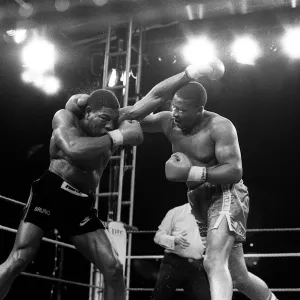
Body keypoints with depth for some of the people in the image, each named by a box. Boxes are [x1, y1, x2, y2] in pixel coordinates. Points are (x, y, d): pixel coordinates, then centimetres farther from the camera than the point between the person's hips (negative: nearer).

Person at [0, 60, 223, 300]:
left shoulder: (117, 122, 5)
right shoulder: (65, 117, -7)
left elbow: (156, 96, 1)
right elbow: (72, 150, -29)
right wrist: (118, 137, -24)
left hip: (82, 204, 5)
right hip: (51, 193, -5)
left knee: (113, 268, -4)